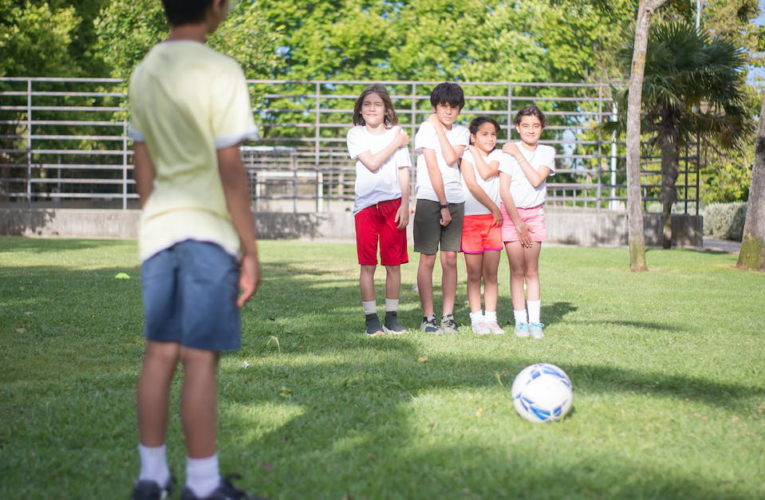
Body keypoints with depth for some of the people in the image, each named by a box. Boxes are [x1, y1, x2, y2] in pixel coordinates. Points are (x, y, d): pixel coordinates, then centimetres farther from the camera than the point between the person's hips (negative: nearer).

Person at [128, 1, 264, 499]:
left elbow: (144, 166, 14)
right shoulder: (220, 72, -12)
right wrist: (251, 251, -8)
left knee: (160, 352, 10)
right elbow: (230, 171, -13)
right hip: (208, 231, -7)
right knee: (201, 358, -2)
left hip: (158, 229, 7)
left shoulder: (145, 72, 10)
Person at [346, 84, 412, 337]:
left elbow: (403, 172, 6)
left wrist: (405, 204, -2)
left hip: (393, 204, 1)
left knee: (393, 264, 3)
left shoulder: (397, 133, 9)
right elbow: (372, 163, -9)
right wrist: (395, 144, -2)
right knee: (368, 265, -1)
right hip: (366, 204, -1)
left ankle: (391, 317, 12)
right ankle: (371, 318, 6)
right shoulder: (356, 134, 5)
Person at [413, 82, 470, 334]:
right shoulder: (426, 129, -3)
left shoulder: (461, 132, 10)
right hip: (429, 200, -4)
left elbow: (451, 158, -9)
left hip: (455, 201, 4)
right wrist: (443, 205, -12)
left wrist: (440, 128, -6)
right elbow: (433, 168, -9)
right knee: (427, 259, -2)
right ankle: (428, 317, 3)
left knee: (450, 260, 3)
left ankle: (448, 316, 8)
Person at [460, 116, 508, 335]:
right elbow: (473, 185, -11)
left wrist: (476, 152, -1)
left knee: (491, 274, 2)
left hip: (493, 219, 3)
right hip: (470, 219, -3)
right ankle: (477, 319, 9)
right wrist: (494, 208, -11)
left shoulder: (498, 155, 9)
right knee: (474, 274, 2)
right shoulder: (466, 156, 0)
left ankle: (491, 318, 7)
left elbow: (487, 173, -11)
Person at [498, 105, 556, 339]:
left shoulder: (547, 152, 3)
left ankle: (534, 321, 4)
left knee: (532, 271, 2)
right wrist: (518, 223, -10)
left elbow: (537, 180, -14)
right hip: (511, 213, -2)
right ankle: (520, 321, 4)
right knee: (517, 270, -2)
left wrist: (518, 155, -13)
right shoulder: (508, 151, -6)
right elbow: (504, 190, -9)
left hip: (534, 214, 2)